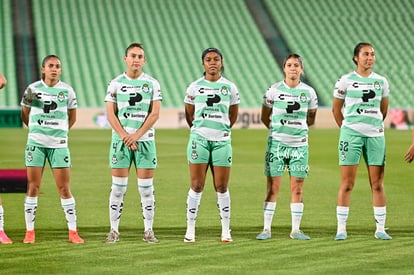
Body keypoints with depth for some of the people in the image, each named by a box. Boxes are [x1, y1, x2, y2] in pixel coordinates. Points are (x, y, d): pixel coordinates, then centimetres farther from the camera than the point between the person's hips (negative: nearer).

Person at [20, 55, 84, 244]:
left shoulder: (67, 90, 3)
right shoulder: (32, 89, 1)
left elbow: (72, 117, 15)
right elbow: (25, 115, 13)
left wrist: (61, 132, 10)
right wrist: (37, 129, 11)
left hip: (59, 145, 0)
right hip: (36, 143, 0)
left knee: (64, 189, -1)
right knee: (33, 187, 0)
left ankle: (73, 232, 4)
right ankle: (30, 231, 7)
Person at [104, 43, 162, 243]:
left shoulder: (152, 83, 4)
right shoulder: (115, 83, 4)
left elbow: (155, 114, -2)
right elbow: (111, 114, 0)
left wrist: (136, 135, -11)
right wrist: (125, 137, -11)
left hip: (145, 140, 0)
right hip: (121, 139, 0)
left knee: (146, 187, 0)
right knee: (118, 187, -1)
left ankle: (148, 230, 6)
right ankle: (114, 230, 4)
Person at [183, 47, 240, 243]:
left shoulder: (230, 87, 5)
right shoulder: (194, 87, 3)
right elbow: (189, 114, 14)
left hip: (222, 141, 1)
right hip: (199, 139, -1)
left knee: (221, 186, 3)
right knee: (196, 185, -2)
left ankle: (226, 230, 11)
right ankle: (190, 229, 3)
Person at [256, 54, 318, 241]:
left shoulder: (309, 92, 2)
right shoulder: (274, 90, -2)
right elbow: (264, 118, 7)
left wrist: (296, 126, 6)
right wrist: (277, 129, 6)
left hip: (299, 144, 2)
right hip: (277, 143, -2)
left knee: (297, 188, 3)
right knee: (273, 187, -1)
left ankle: (295, 229, 10)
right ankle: (266, 229, 4)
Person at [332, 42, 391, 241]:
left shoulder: (381, 81, 8)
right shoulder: (346, 81, 0)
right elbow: (336, 108, 7)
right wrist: (346, 128, 8)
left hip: (375, 135, 3)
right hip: (351, 134, -3)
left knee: (377, 183, 3)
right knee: (347, 183, -3)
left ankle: (380, 228, 8)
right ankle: (341, 228, 1)